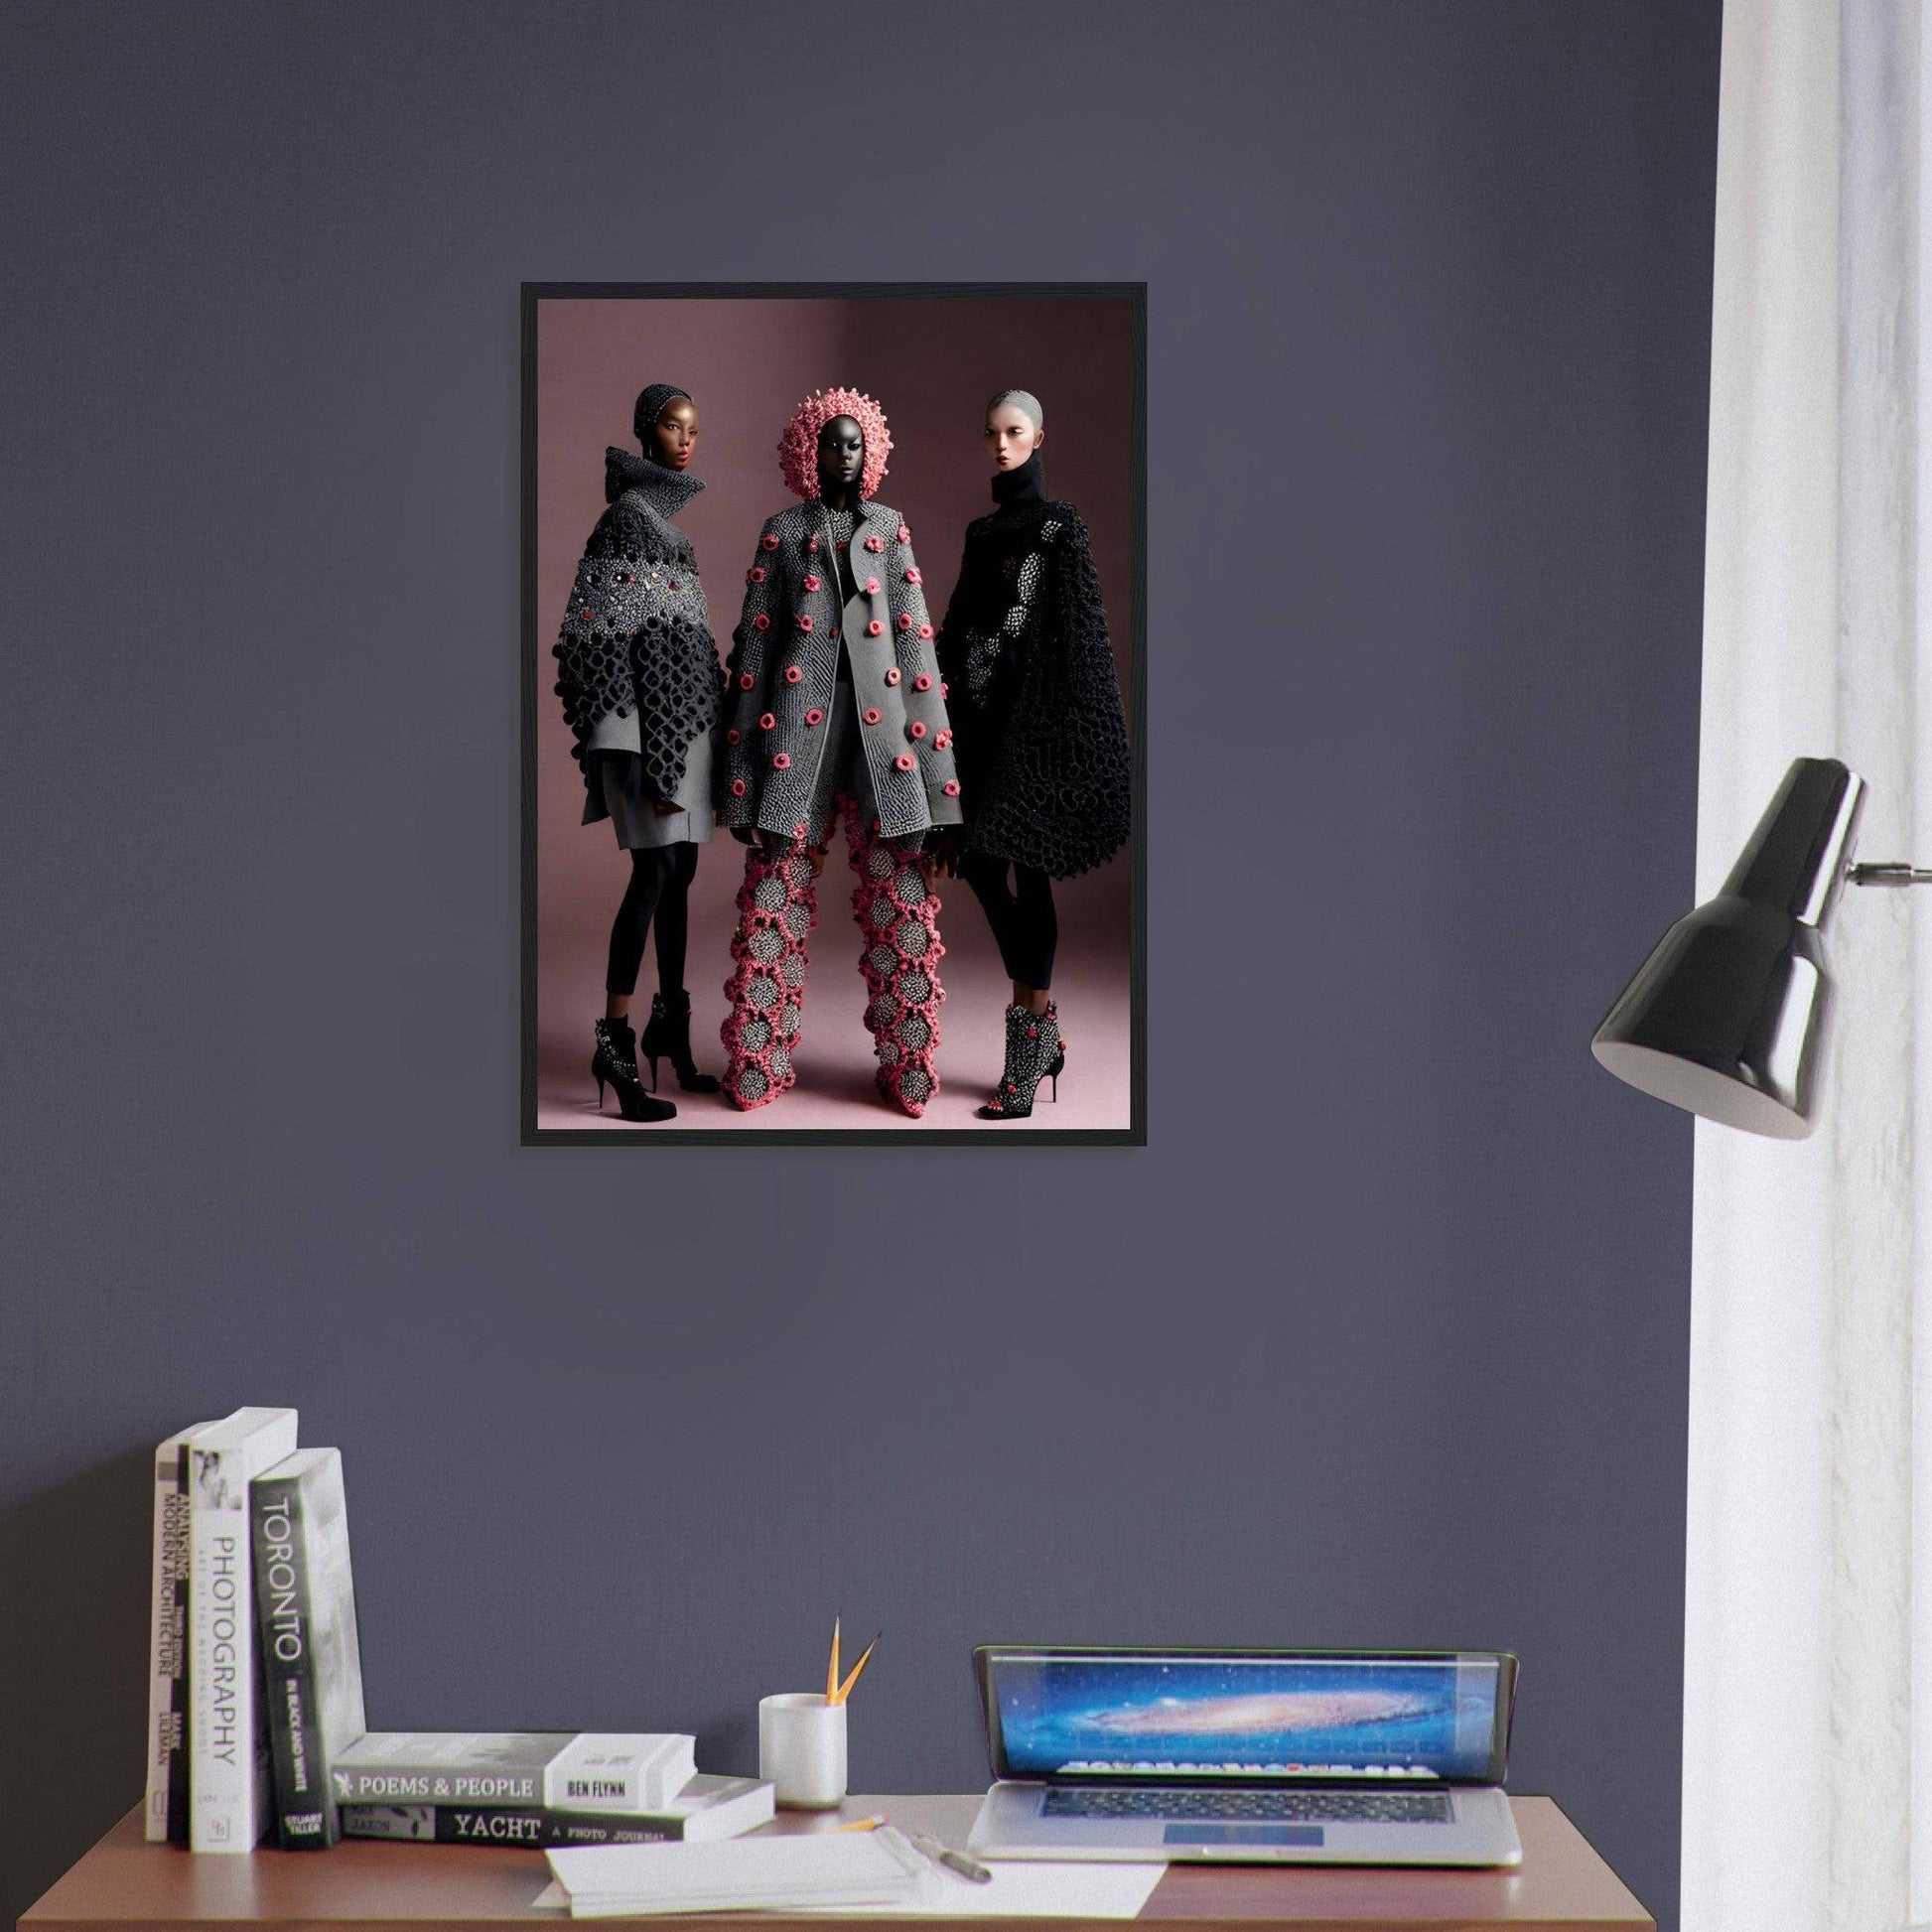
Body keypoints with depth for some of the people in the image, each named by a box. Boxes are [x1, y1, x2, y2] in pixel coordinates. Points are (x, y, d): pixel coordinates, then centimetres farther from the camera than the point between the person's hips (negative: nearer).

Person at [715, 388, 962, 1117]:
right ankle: (758, 1066, 7)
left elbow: (915, 638, 9)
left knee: (900, 897, -2)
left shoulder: (890, 530, 13)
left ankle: (908, 1066, 6)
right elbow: (753, 643, 5)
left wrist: (931, 746, 0)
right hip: (799, 721, -1)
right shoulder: (781, 532, 8)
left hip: (879, 720, 1)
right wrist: (742, 772, 0)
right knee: (776, 891, -2)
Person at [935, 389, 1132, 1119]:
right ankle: (1039, 1024, 12)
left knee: (1019, 857, -11)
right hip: (980, 710, 7)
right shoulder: (982, 531, 17)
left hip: (1031, 712, -7)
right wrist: (951, 708, 12)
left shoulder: (1059, 525, -2)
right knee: (980, 861, 3)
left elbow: (1077, 631, -7)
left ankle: (1032, 1031, -5)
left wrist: (1064, 724, -14)